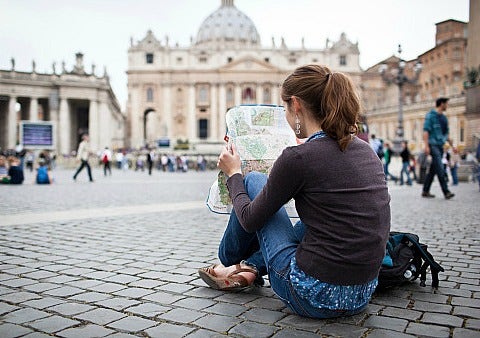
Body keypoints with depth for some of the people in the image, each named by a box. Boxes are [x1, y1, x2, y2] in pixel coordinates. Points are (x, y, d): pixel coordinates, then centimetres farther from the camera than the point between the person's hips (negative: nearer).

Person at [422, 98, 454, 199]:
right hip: (433, 145, -8)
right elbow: (425, 131, -12)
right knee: (440, 169, -13)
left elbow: (446, 133, 24)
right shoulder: (430, 115, -6)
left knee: (433, 170, 8)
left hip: (440, 146, 8)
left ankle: (425, 191, 13)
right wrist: (426, 146, -21)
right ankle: (446, 192, -15)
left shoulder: (444, 117, 18)